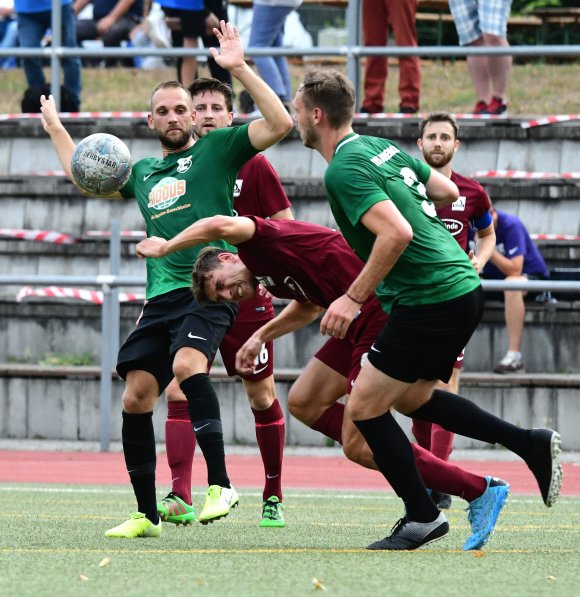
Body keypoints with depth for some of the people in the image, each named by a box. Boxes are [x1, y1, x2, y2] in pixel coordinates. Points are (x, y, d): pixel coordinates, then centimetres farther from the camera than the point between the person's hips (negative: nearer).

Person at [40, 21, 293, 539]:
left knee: (187, 363, -32)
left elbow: (280, 123, -6)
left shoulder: (217, 149, 7)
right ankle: (147, 515, 9)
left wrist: (240, 69, -11)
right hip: (161, 297, 7)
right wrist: (54, 127, 41)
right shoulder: (142, 172, 23)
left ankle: (221, 483, -31)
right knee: (135, 396, -1)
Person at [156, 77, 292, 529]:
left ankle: (274, 496, 20)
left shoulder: (253, 165, -3)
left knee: (261, 395, 6)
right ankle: (180, 497, -18)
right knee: (179, 389, -13)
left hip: (246, 298, -2)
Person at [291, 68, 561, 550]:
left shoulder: (344, 171, -16)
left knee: (365, 407, 0)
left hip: (430, 301, -10)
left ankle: (422, 518, 3)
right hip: (463, 286, 10)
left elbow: (396, 233, -28)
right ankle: (531, 444, 19)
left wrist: (354, 297, -23)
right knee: (411, 398, 24)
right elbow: (448, 191, 23)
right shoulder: (382, 148, 12)